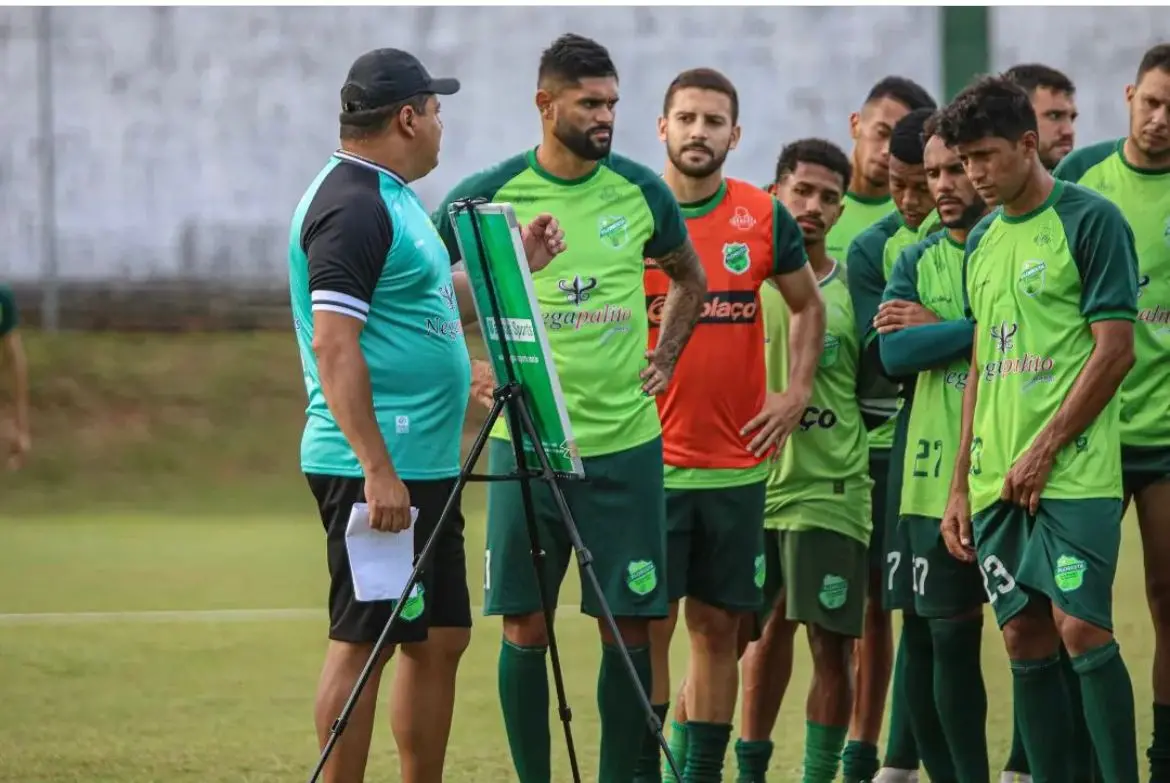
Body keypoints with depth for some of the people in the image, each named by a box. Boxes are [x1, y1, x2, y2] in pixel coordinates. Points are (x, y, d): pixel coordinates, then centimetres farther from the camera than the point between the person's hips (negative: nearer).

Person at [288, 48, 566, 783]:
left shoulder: (388, 199, 17)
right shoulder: (352, 207, -15)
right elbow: (332, 344, -23)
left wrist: (519, 262, 22)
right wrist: (377, 470, -26)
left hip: (427, 467, 10)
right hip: (377, 471, -10)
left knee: (440, 640, 12)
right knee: (364, 642, -6)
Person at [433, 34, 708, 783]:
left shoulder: (642, 192, 3)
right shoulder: (489, 195, -4)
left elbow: (689, 279, 22)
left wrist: (664, 359, 11)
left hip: (625, 440, 2)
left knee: (629, 625, 1)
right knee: (524, 625, 1)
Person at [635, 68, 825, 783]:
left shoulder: (764, 217, 5)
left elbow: (808, 305, 18)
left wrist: (798, 391, 6)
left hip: (737, 462, 3)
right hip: (647, 460, -3)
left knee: (720, 629, 6)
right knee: (647, 625, -4)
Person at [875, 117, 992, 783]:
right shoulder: (918, 261, 12)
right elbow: (894, 353, -3)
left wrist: (937, 330, -9)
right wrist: (979, 331, -11)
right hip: (938, 473, 3)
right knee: (950, 634, 4)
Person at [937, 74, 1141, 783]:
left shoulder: (1090, 220, -5)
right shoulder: (983, 241, 16)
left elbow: (1115, 352, -11)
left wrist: (1041, 454, -12)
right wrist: (962, 487, 14)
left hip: (1073, 475, -7)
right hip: (998, 480, 7)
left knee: (1082, 629, -13)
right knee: (1025, 640, 4)